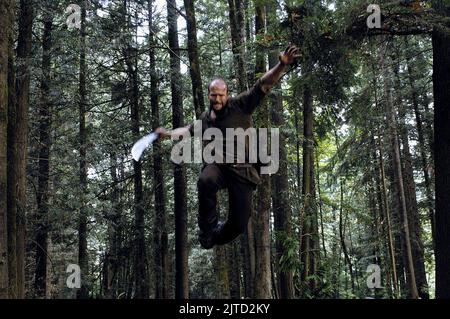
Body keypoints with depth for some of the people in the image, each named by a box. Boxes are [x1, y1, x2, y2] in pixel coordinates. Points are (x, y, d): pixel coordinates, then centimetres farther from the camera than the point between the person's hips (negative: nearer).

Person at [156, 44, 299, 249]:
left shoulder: (240, 105, -3)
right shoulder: (205, 119, 12)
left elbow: (264, 84, -12)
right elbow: (189, 130, 31)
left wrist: (282, 66, -27)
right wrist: (170, 134, 14)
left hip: (243, 171, -2)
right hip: (217, 165, 2)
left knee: (239, 224, -2)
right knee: (205, 180, -38)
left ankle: (217, 237, 35)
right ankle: (207, 228, -18)